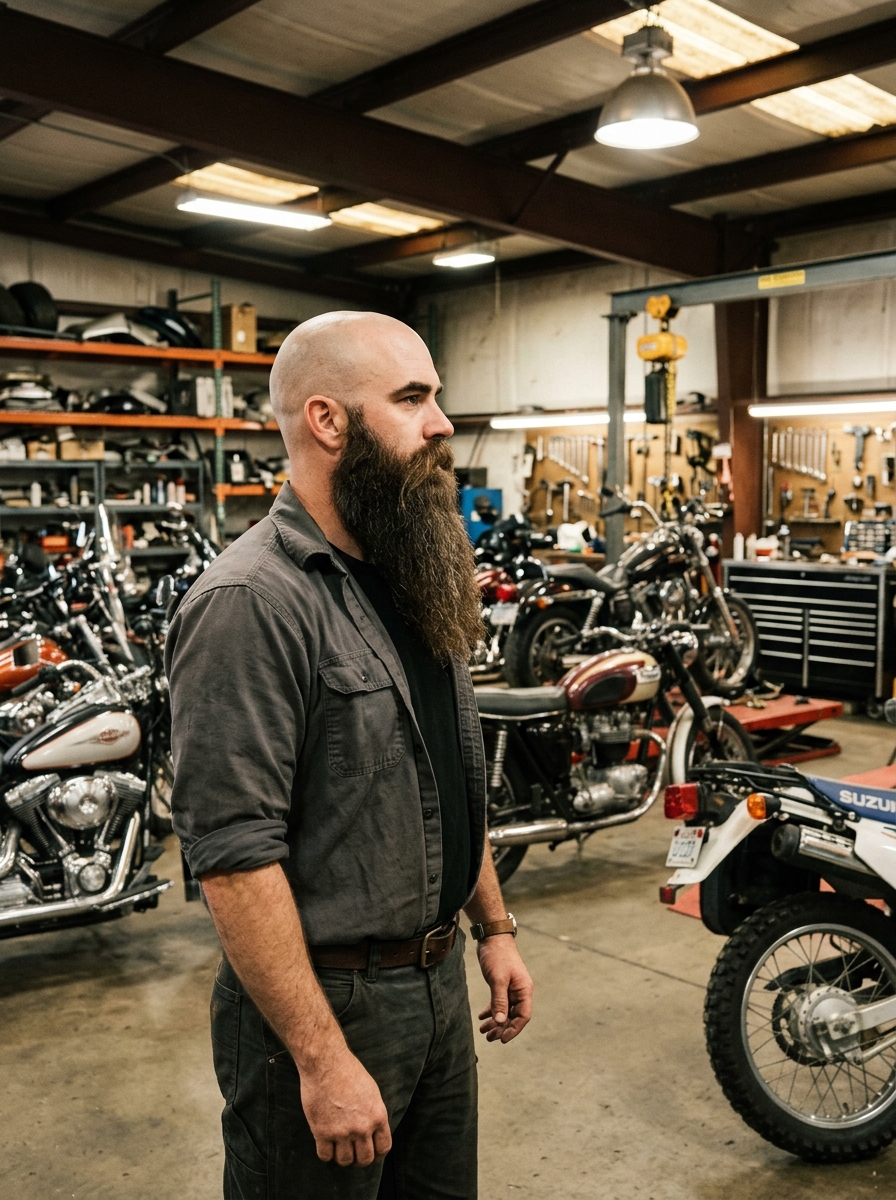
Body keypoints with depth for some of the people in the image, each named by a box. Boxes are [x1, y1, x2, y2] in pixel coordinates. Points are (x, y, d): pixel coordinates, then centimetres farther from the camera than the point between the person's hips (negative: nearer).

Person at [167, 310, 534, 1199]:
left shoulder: (413, 582, 8)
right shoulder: (249, 602, -22)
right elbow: (233, 855, -25)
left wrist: (493, 927, 15)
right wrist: (322, 1060, -22)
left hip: (438, 982, 8)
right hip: (323, 1001, -8)